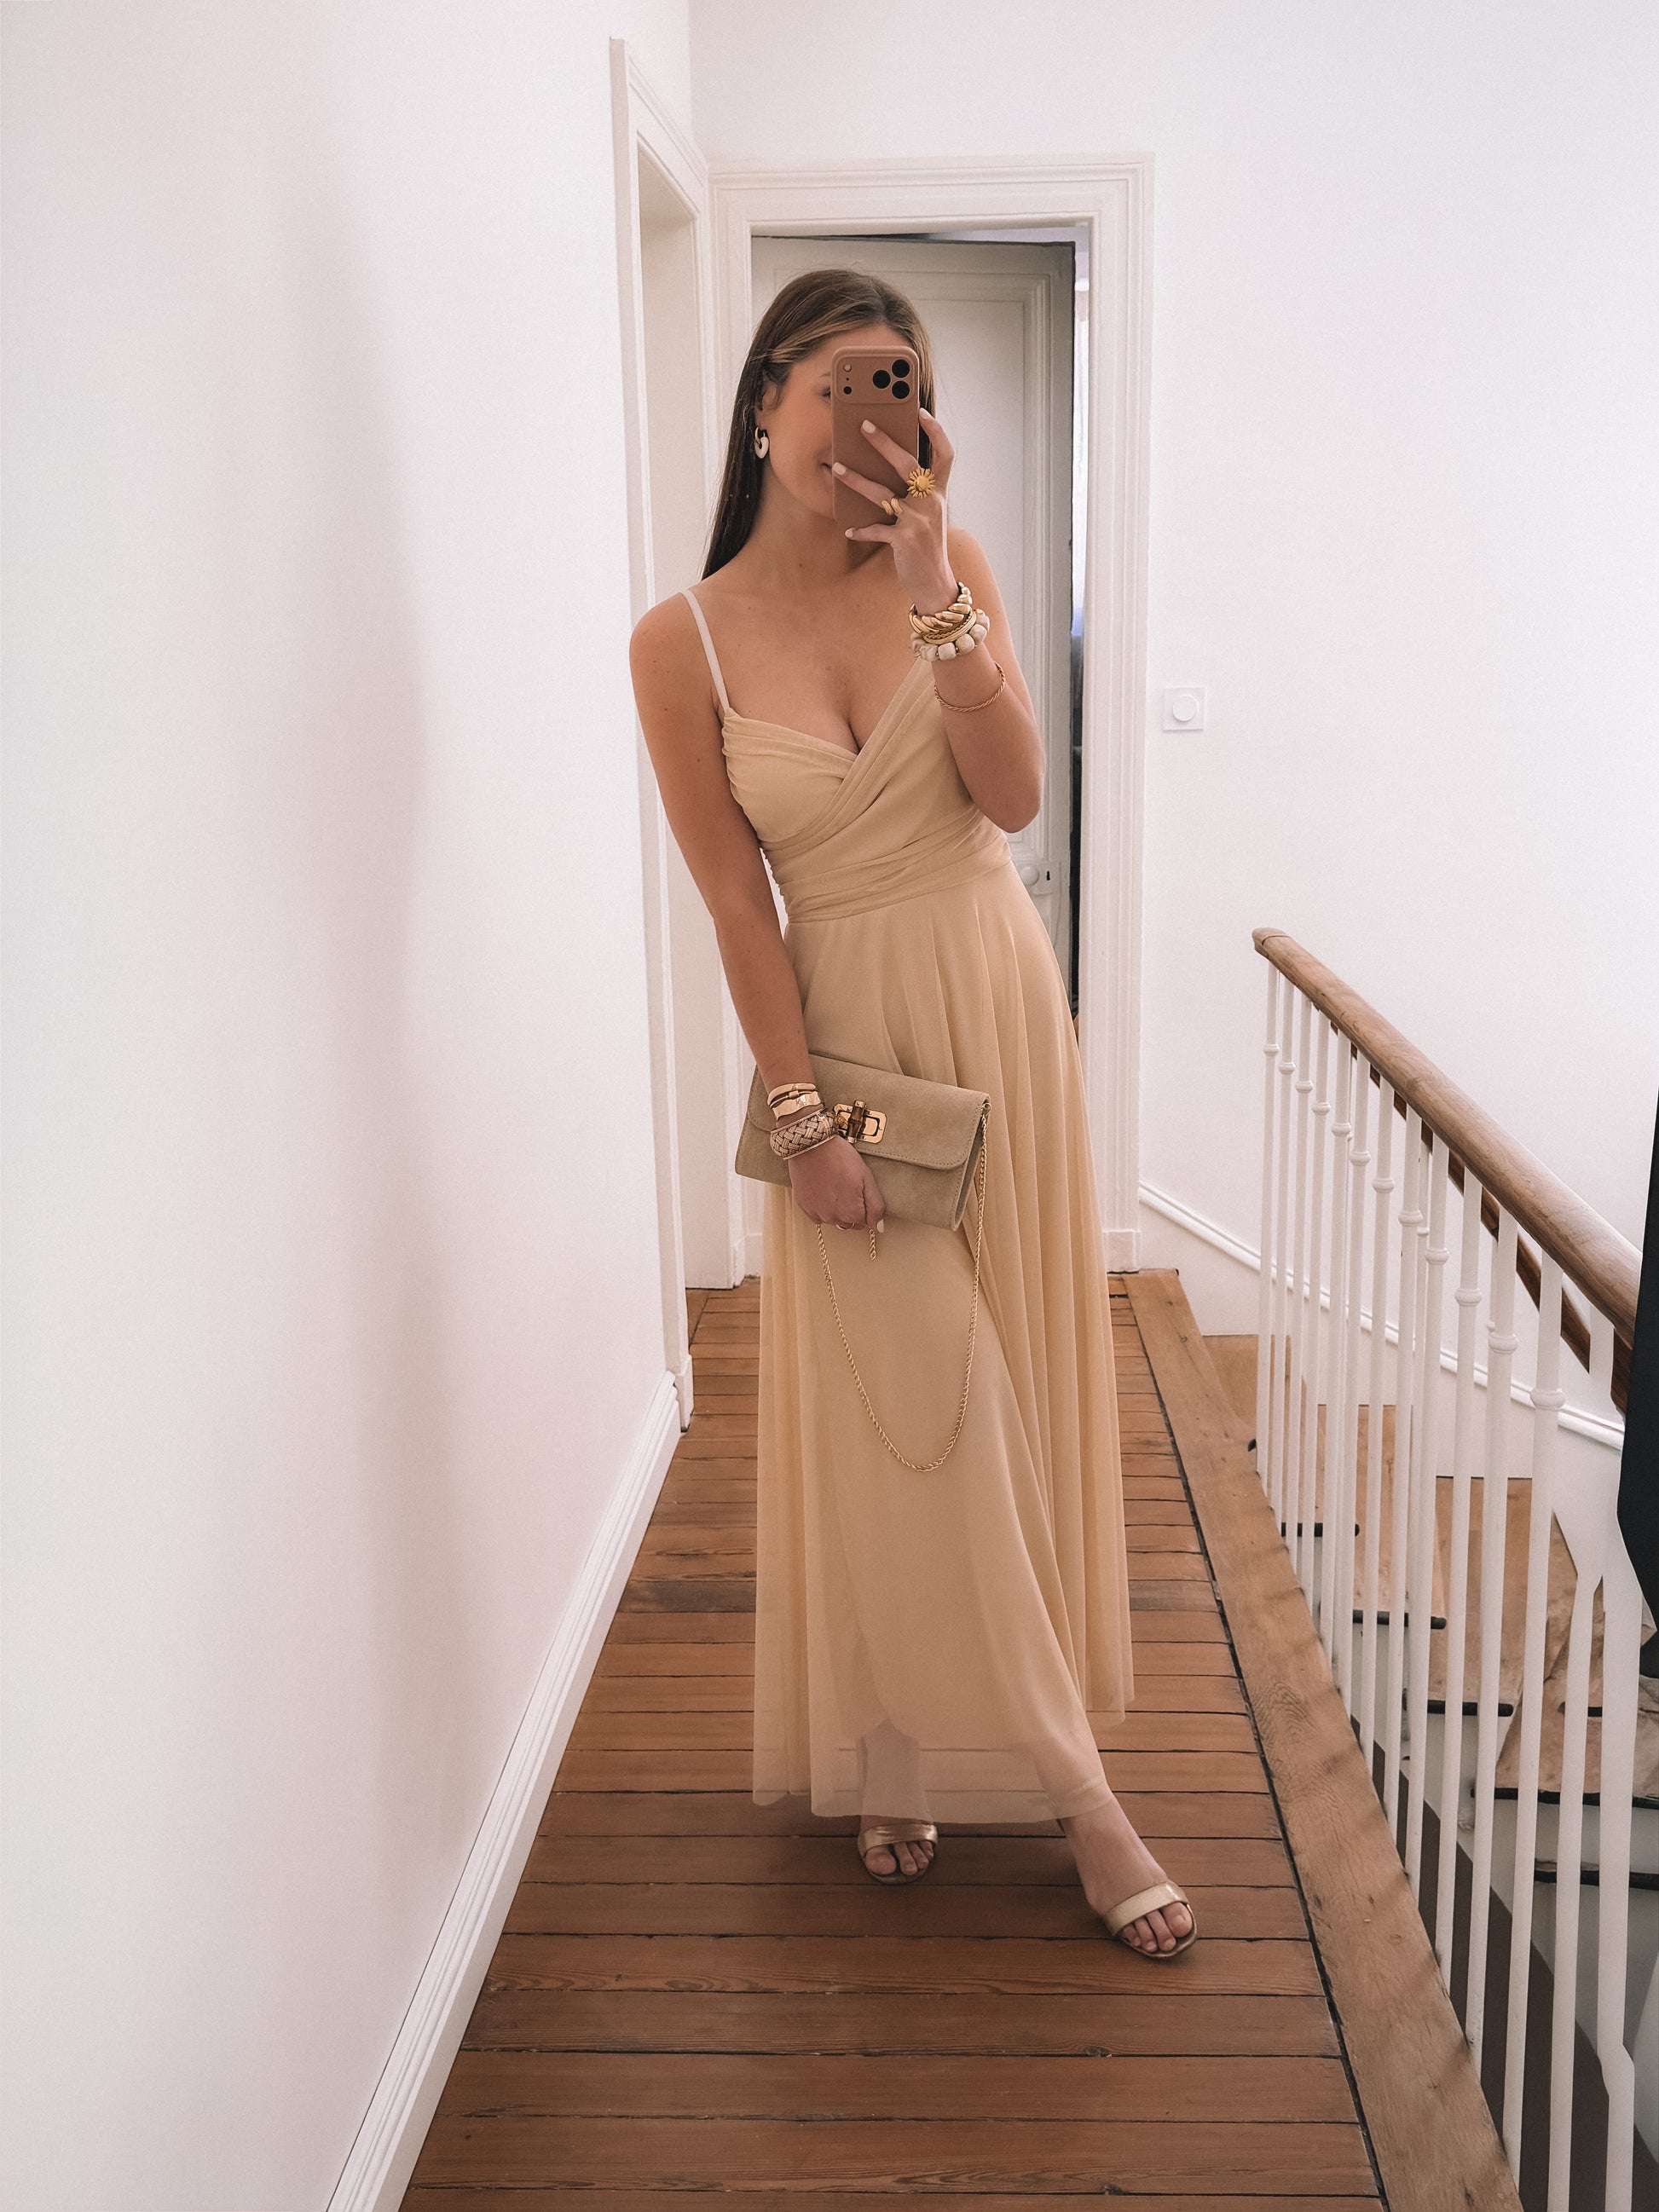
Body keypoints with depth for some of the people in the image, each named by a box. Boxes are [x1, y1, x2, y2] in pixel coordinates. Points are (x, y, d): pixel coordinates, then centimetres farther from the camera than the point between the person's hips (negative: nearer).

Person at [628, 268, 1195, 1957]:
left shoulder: (949, 564, -2)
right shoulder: (684, 643, -7)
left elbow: (1014, 795, -14)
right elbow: (737, 903, -8)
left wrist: (927, 584, -22)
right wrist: (804, 1114, -12)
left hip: (998, 999, 3)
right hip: (844, 1022, -2)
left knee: (1009, 1377, 9)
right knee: (904, 1399, -4)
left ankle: (928, 1748, 30)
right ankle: (1062, 1785, 10)